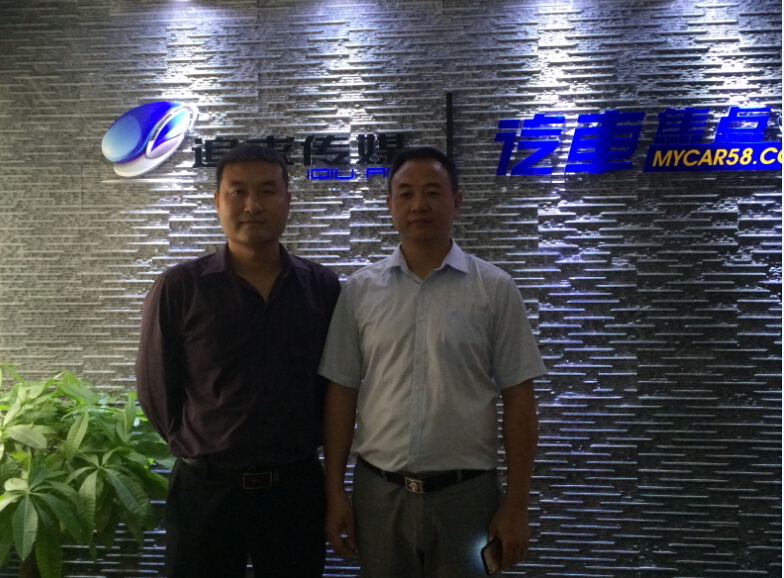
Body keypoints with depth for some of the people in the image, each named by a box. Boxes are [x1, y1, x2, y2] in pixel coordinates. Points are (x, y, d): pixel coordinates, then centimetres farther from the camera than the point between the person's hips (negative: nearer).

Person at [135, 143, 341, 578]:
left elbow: (335, 386, 6)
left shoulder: (322, 289, -1)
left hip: (298, 488, 2)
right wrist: (203, 450, 5)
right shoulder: (178, 289, -6)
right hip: (204, 489, -1)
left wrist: (298, 448, 6)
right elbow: (155, 391, 1)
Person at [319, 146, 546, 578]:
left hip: (466, 493, -1)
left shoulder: (494, 289, -2)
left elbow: (518, 400, -2)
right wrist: (334, 493, 1)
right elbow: (341, 393, 4)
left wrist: (516, 504, -5)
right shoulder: (359, 291, 3)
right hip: (379, 492, 2)